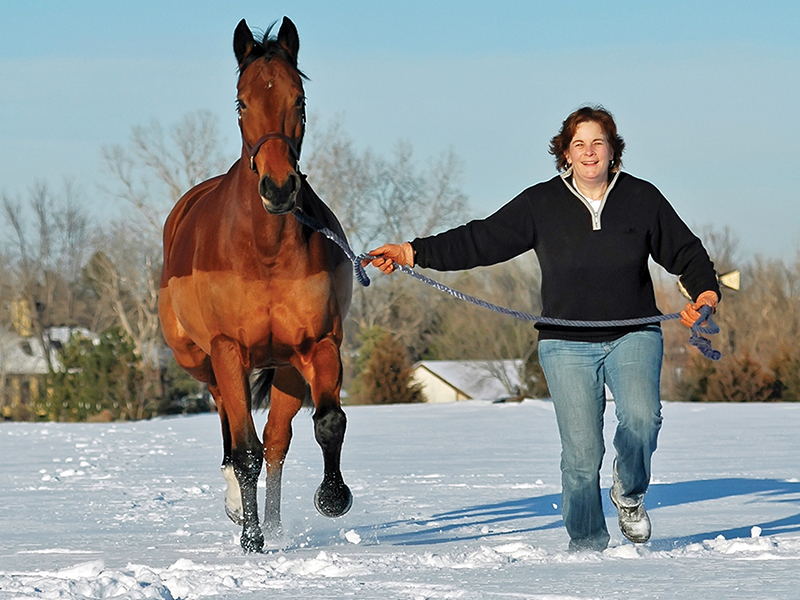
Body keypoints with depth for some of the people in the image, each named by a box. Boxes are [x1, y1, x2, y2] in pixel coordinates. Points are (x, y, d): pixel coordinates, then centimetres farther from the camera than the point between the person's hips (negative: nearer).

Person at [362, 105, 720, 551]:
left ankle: (630, 494, 3)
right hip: (567, 346, 0)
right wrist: (413, 253, -6)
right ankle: (587, 545, 7)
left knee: (641, 417, -26)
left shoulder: (642, 198, 4)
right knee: (581, 452, -7)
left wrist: (706, 292, -7)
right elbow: (481, 241, 2)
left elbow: (685, 251, 12)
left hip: (633, 336, 0)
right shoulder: (540, 205, 3)